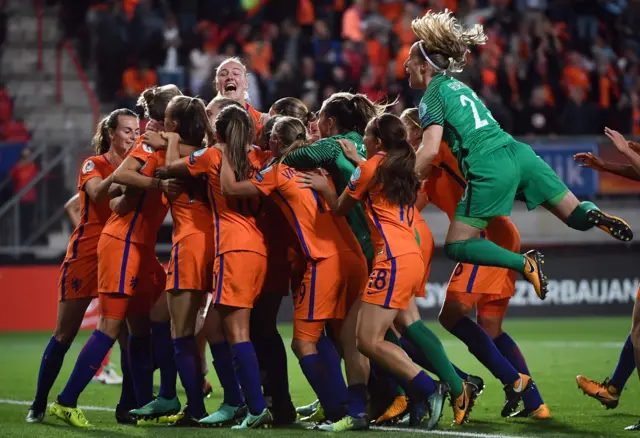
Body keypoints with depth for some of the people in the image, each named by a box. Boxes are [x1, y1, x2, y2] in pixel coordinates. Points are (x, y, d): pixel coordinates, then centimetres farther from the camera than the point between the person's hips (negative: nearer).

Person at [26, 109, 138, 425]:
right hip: (86, 254, -4)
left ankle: (128, 405, 0)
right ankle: (39, 404, 8)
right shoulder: (93, 165, -3)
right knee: (65, 333, -1)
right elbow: (97, 192, -24)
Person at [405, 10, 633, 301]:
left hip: (489, 167, -8)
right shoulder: (456, 85, 24)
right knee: (578, 218, 12)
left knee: (457, 247, -2)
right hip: (518, 153, 8)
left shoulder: (432, 96, 1)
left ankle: (524, 263, -19)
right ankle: (593, 214, -23)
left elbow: (430, 151, -12)